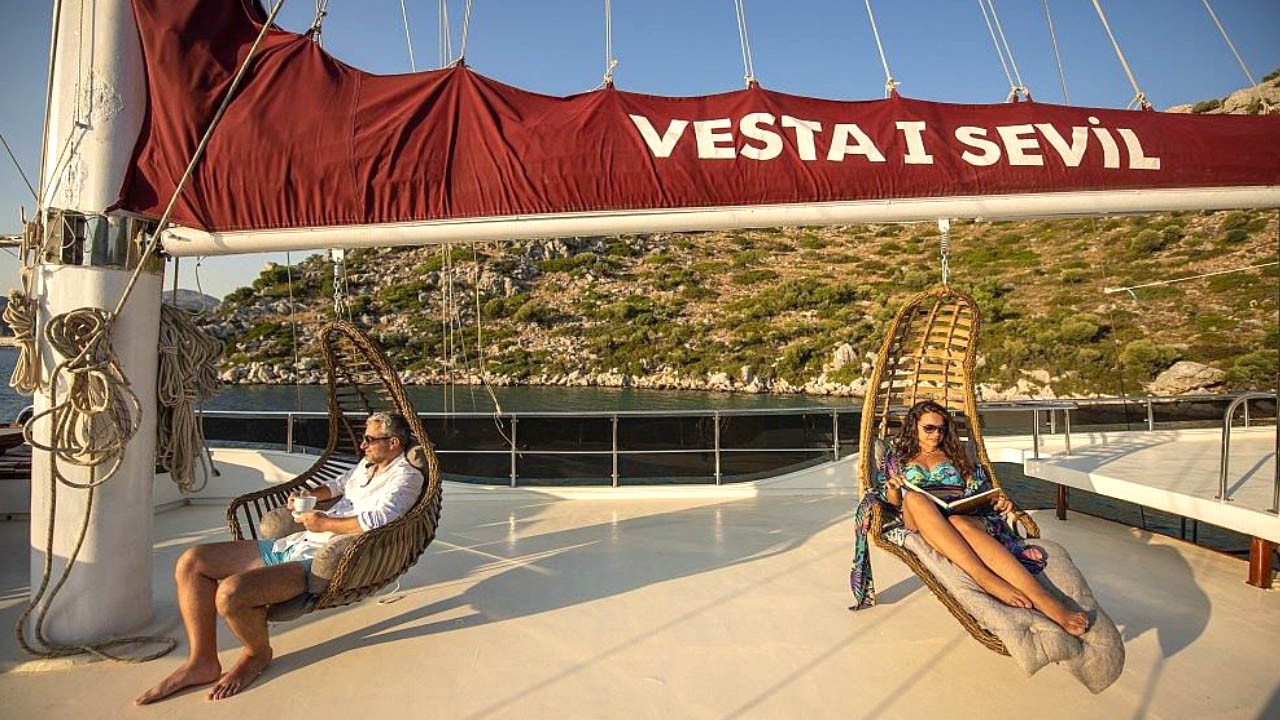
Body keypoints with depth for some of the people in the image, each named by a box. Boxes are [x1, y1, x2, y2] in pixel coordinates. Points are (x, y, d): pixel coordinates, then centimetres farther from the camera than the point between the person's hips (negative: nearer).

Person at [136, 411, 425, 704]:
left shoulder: (407, 476, -7)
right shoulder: (366, 465, 22)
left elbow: (379, 519, -23)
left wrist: (325, 523, -14)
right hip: (296, 543, 10)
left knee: (230, 593, -29)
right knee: (191, 561, 0)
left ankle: (258, 653, 4)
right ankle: (202, 662, 6)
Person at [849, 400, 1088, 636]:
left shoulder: (955, 456, 28)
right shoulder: (898, 456, 25)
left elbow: (980, 492, 20)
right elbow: (893, 502, 18)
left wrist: (998, 500, -3)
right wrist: (893, 491, -6)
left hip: (963, 517, 1)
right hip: (917, 522, 0)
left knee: (961, 524, -40)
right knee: (915, 497, -38)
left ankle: (1043, 599, -57)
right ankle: (986, 579, -50)